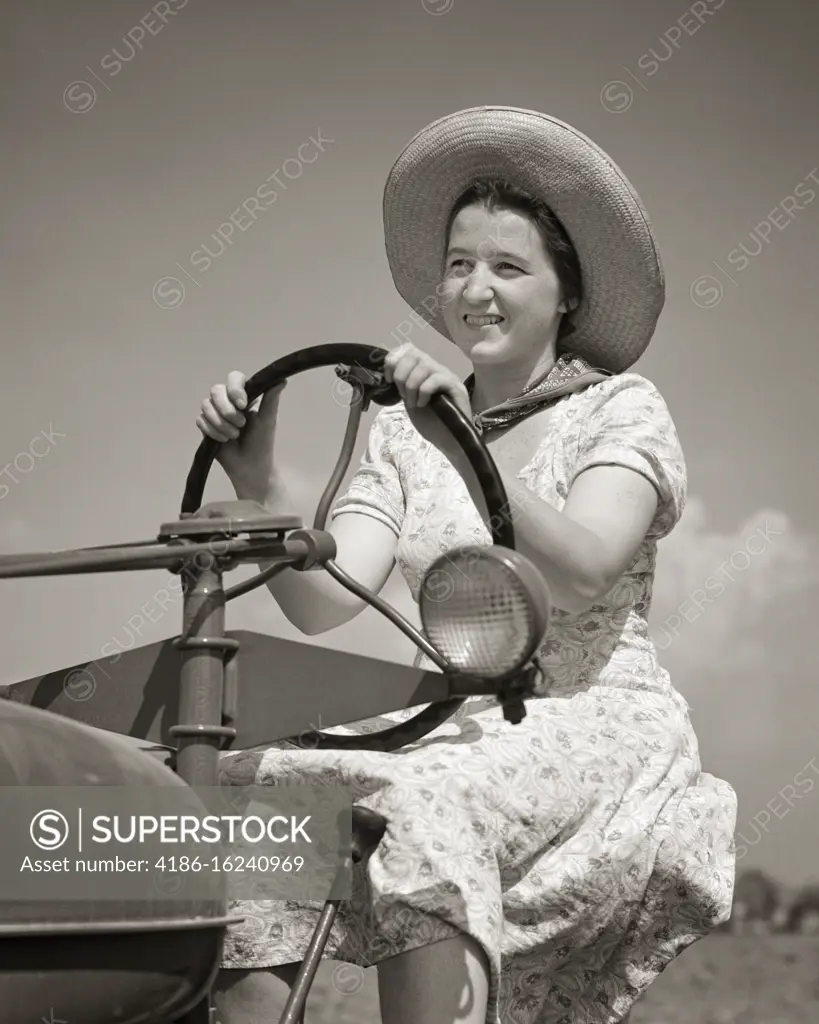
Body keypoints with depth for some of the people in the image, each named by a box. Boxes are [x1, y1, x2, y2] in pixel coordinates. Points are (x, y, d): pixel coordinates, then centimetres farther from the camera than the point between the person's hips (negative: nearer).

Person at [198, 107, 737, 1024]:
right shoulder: (402, 434, 12)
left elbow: (581, 568, -18)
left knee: (424, 810, -35)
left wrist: (464, 443, -30)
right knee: (255, 796, -23)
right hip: (454, 732, 4)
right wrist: (257, 481, -18)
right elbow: (322, 602, -2)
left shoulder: (620, 408, 2)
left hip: (598, 732, -4)